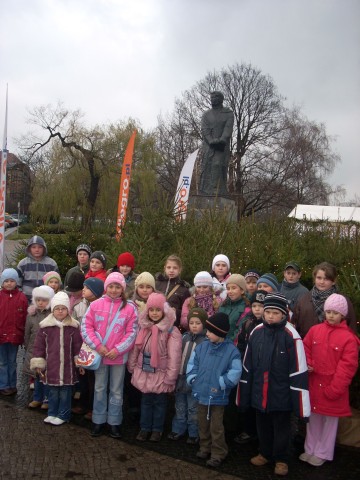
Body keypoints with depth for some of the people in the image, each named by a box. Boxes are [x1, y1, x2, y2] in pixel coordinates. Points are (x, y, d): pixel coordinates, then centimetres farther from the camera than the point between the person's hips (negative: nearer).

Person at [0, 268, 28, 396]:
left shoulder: (22, 297, -2)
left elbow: (25, 318, 0)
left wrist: (23, 334, -1)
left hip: (15, 336, 1)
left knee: (12, 362, 14)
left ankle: (12, 385, 25)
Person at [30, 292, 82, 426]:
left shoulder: (73, 326, -3)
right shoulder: (45, 326, -3)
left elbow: (78, 345, 1)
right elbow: (39, 346, 1)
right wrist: (38, 363, 0)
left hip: (67, 366, -1)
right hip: (51, 366, 1)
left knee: (65, 392, 8)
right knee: (53, 392, 14)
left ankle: (63, 415, 23)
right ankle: (52, 414, 30)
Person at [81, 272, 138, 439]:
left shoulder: (130, 307, -5)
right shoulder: (96, 305, -2)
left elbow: (132, 332, -5)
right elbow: (86, 327, -3)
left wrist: (118, 350, -12)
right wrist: (98, 346, -12)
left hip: (119, 356, -1)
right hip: (100, 354, 1)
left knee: (116, 390, 10)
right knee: (100, 388, 14)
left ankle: (114, 422, 23)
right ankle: (98, 421, 27)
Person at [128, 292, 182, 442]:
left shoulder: (171, 331, -16)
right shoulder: (143, 327, 0)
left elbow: (174, 357, -16)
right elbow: (136, 348, 9)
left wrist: (170, 378, -15)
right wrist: (132, 367, 12)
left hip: (161, 374, -4)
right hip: (144, 372, 4)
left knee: (160, 402, 13)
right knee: (146, 401, 18)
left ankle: (157, 429, 30)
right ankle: (145, 427, 33)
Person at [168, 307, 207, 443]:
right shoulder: (185, 337, 3)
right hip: (181, 378, 5)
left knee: (193, 409, 10)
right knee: (180, 407, 20)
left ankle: (194, 433, 26)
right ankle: (178, 430, 35)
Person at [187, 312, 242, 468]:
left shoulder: (231, 350, -13)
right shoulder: (202, 346, 1)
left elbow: (235, 372, -15)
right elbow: (192, 364, 9)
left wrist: (220, 384, -16)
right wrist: (192, 379, -1)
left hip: (218, 396, -5)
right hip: (201, 393, 5)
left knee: (216, 427, 6)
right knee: (203, 424, 20)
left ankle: (218, 454, 23)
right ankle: (205, 448, 38)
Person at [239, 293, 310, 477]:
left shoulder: (291, 336, -17)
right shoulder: (256, 332, -2)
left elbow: (298, 372, -14)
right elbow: (247, 366, 6)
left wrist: (301, 405, -13)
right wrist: (244, 394, 9)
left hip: (281, 394, -4)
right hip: (259, 394, 4)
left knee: (281, 428, 14)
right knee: (263, 426, 20)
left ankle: (281, 459, 33)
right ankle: (265, 453, 41)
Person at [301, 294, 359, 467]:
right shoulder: (315, 330, -2)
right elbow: (305, 350, 9)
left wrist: (334, 388, -16)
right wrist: (307, 366, -9)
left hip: (333, 387, -3)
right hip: (314, 384, 3)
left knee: (330, 420, 12)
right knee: (313, 418, 17)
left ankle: (322, 453, 29)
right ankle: (310, 449, 34)